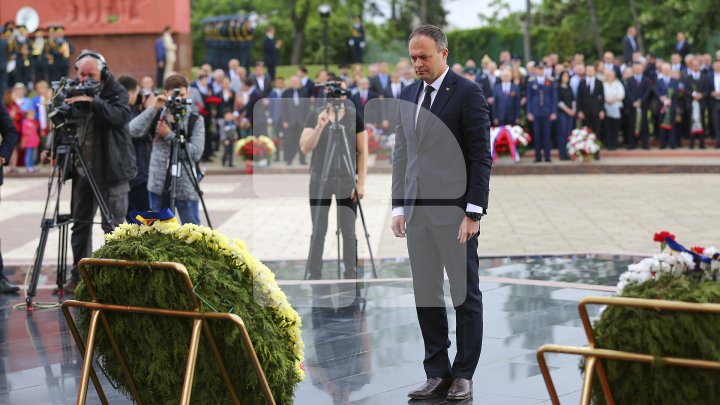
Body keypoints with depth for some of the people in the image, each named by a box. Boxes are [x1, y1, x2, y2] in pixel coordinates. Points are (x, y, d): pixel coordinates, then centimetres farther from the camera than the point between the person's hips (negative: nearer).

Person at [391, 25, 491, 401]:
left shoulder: (467, 93, -6)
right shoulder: (407, 96, 13)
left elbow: (481, 156, -9)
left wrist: (474, 211, -14)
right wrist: (398, 207, 9)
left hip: (454, 211, -6)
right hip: (417, 211, 6)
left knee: (465, 294, 3)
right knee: (426, 295, 8)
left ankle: (464, 374, 11)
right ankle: (437, 373, 15)